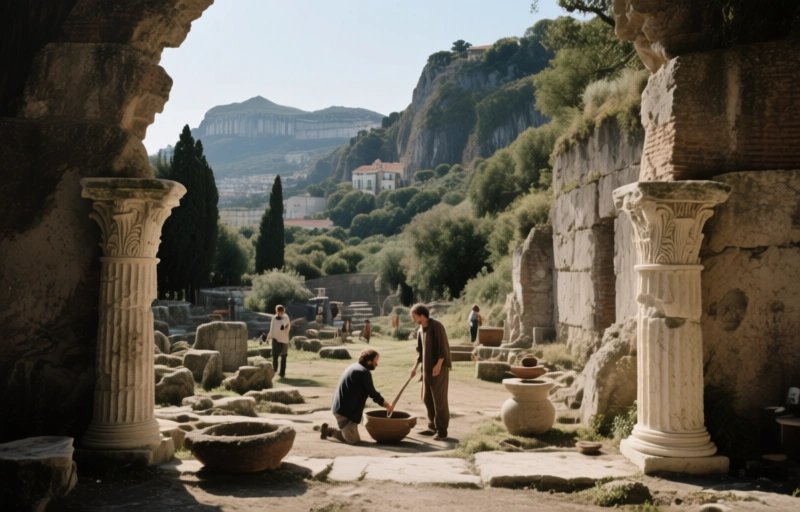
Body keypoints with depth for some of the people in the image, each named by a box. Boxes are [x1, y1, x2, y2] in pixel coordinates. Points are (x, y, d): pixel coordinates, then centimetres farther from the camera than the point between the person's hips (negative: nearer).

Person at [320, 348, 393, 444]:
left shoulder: (355, 367, 14)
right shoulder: (364, 372, -16)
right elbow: (372, 393, -11)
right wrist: (384, 403, 4)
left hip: (340, 407, 10)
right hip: (346, 410, -10)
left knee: (353, 438, 18)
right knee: (354, 440, -10)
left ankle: (328, 430, 14)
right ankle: (329, 431, -2)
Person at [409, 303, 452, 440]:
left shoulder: (436, 326, -12)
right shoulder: (420, 330, 12)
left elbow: (443, 347, -17)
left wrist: (438, 364, -23)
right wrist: (415, 367, 15)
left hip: (439, 368, -8)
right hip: (427, 369, 8)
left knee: (439, 400, -5)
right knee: (427, 399, 11)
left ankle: (442, 430, 1)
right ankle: (433, 427, 22)